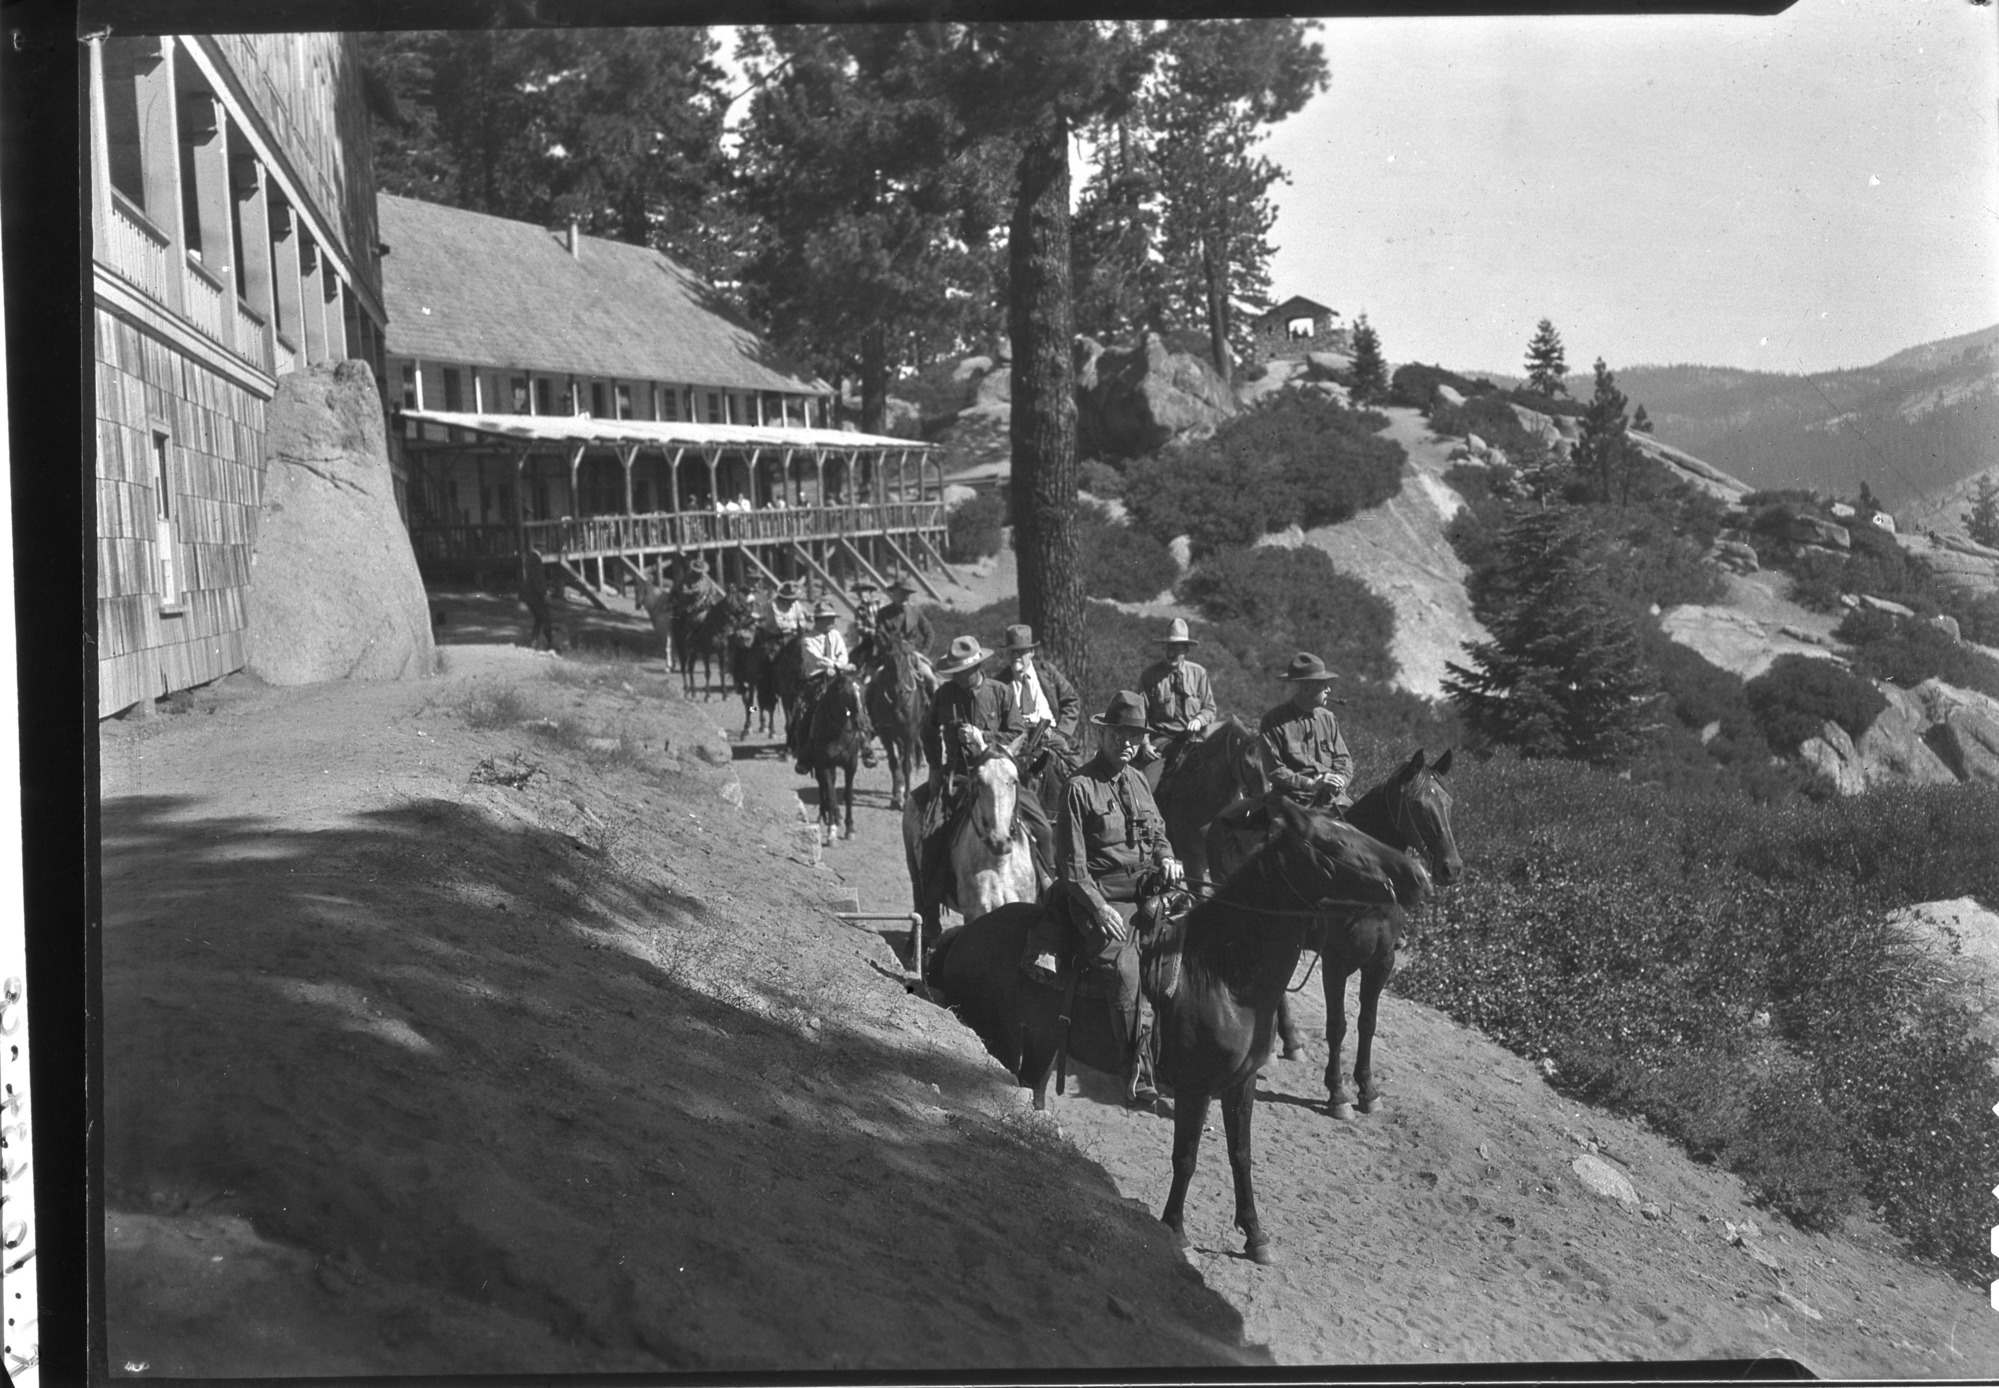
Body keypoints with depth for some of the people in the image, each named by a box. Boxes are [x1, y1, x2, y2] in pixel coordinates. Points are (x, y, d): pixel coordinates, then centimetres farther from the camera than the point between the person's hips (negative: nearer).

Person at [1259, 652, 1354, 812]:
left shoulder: (1328, 718, 15)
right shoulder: (1273, 721, -1)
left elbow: (1343, 759, 15)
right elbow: (1273, 771, -6)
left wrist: (1339, 779, -8)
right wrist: (1312, 784, -16)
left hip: (1332, 798, 5)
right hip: (1295, 801, -5)